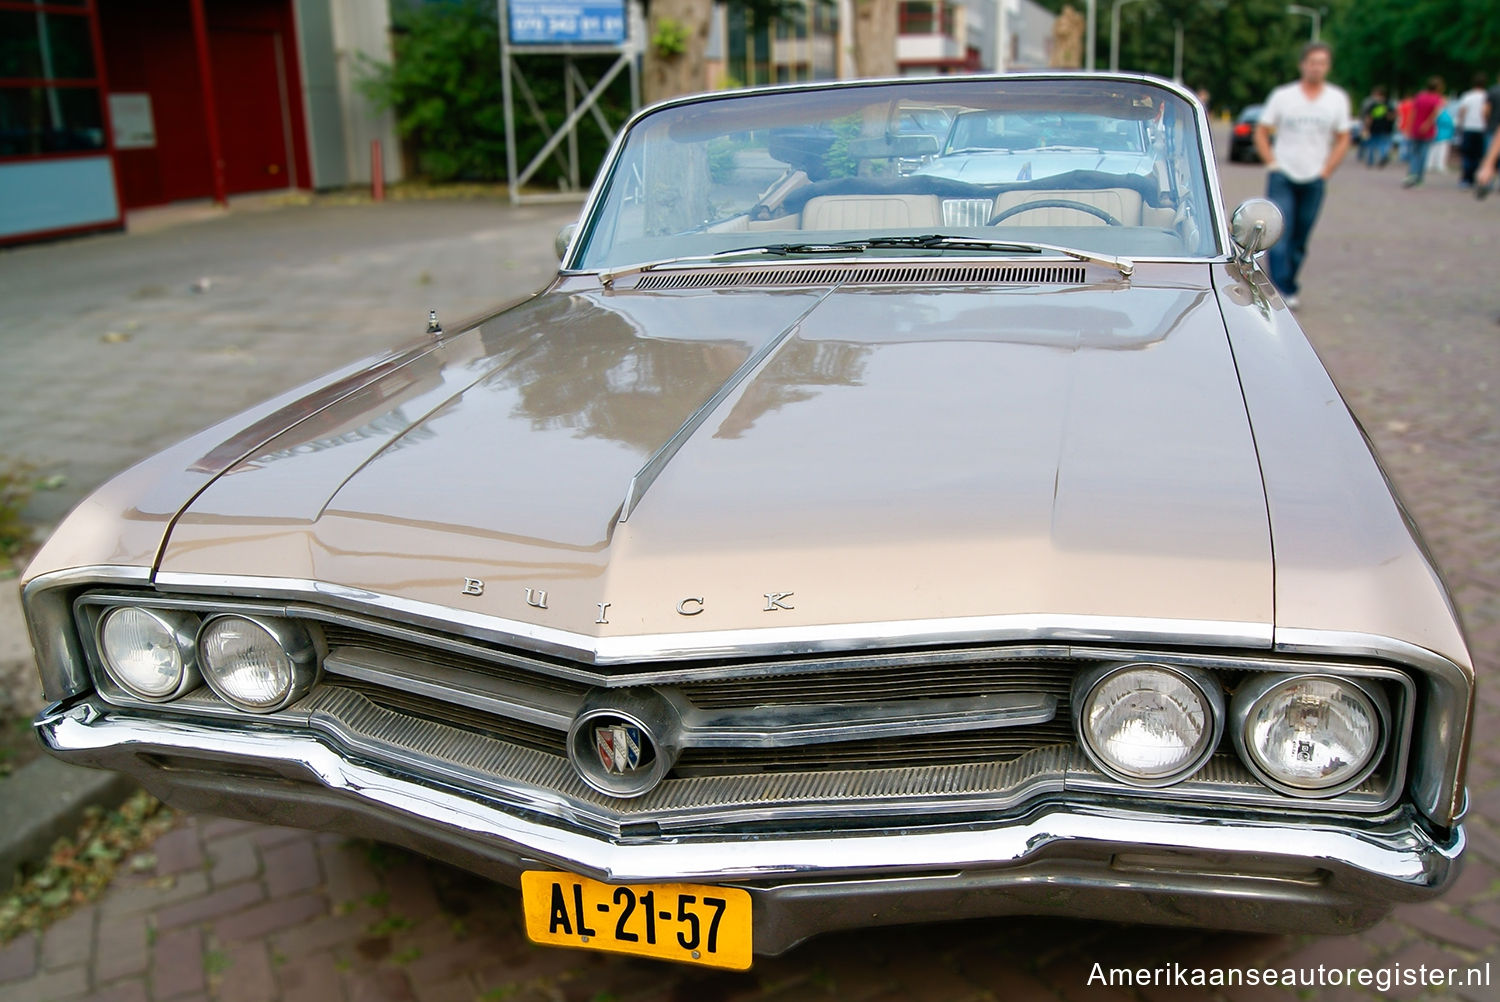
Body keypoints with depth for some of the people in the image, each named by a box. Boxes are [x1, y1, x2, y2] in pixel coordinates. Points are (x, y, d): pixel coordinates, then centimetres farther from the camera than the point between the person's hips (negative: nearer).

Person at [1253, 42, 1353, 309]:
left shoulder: (1338, 99, 6)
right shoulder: (1282, 95, 2)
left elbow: (1342, 139, 9)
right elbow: (1261, 131, 5)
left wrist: (1325, 172, 0)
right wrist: (1272, 163, -4)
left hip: (1314, 180, 2)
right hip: (1282, 177, -2)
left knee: (1299, 241, 5)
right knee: (1279, 235, -14)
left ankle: (1287, 289, 15)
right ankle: (1283, 290, -13)